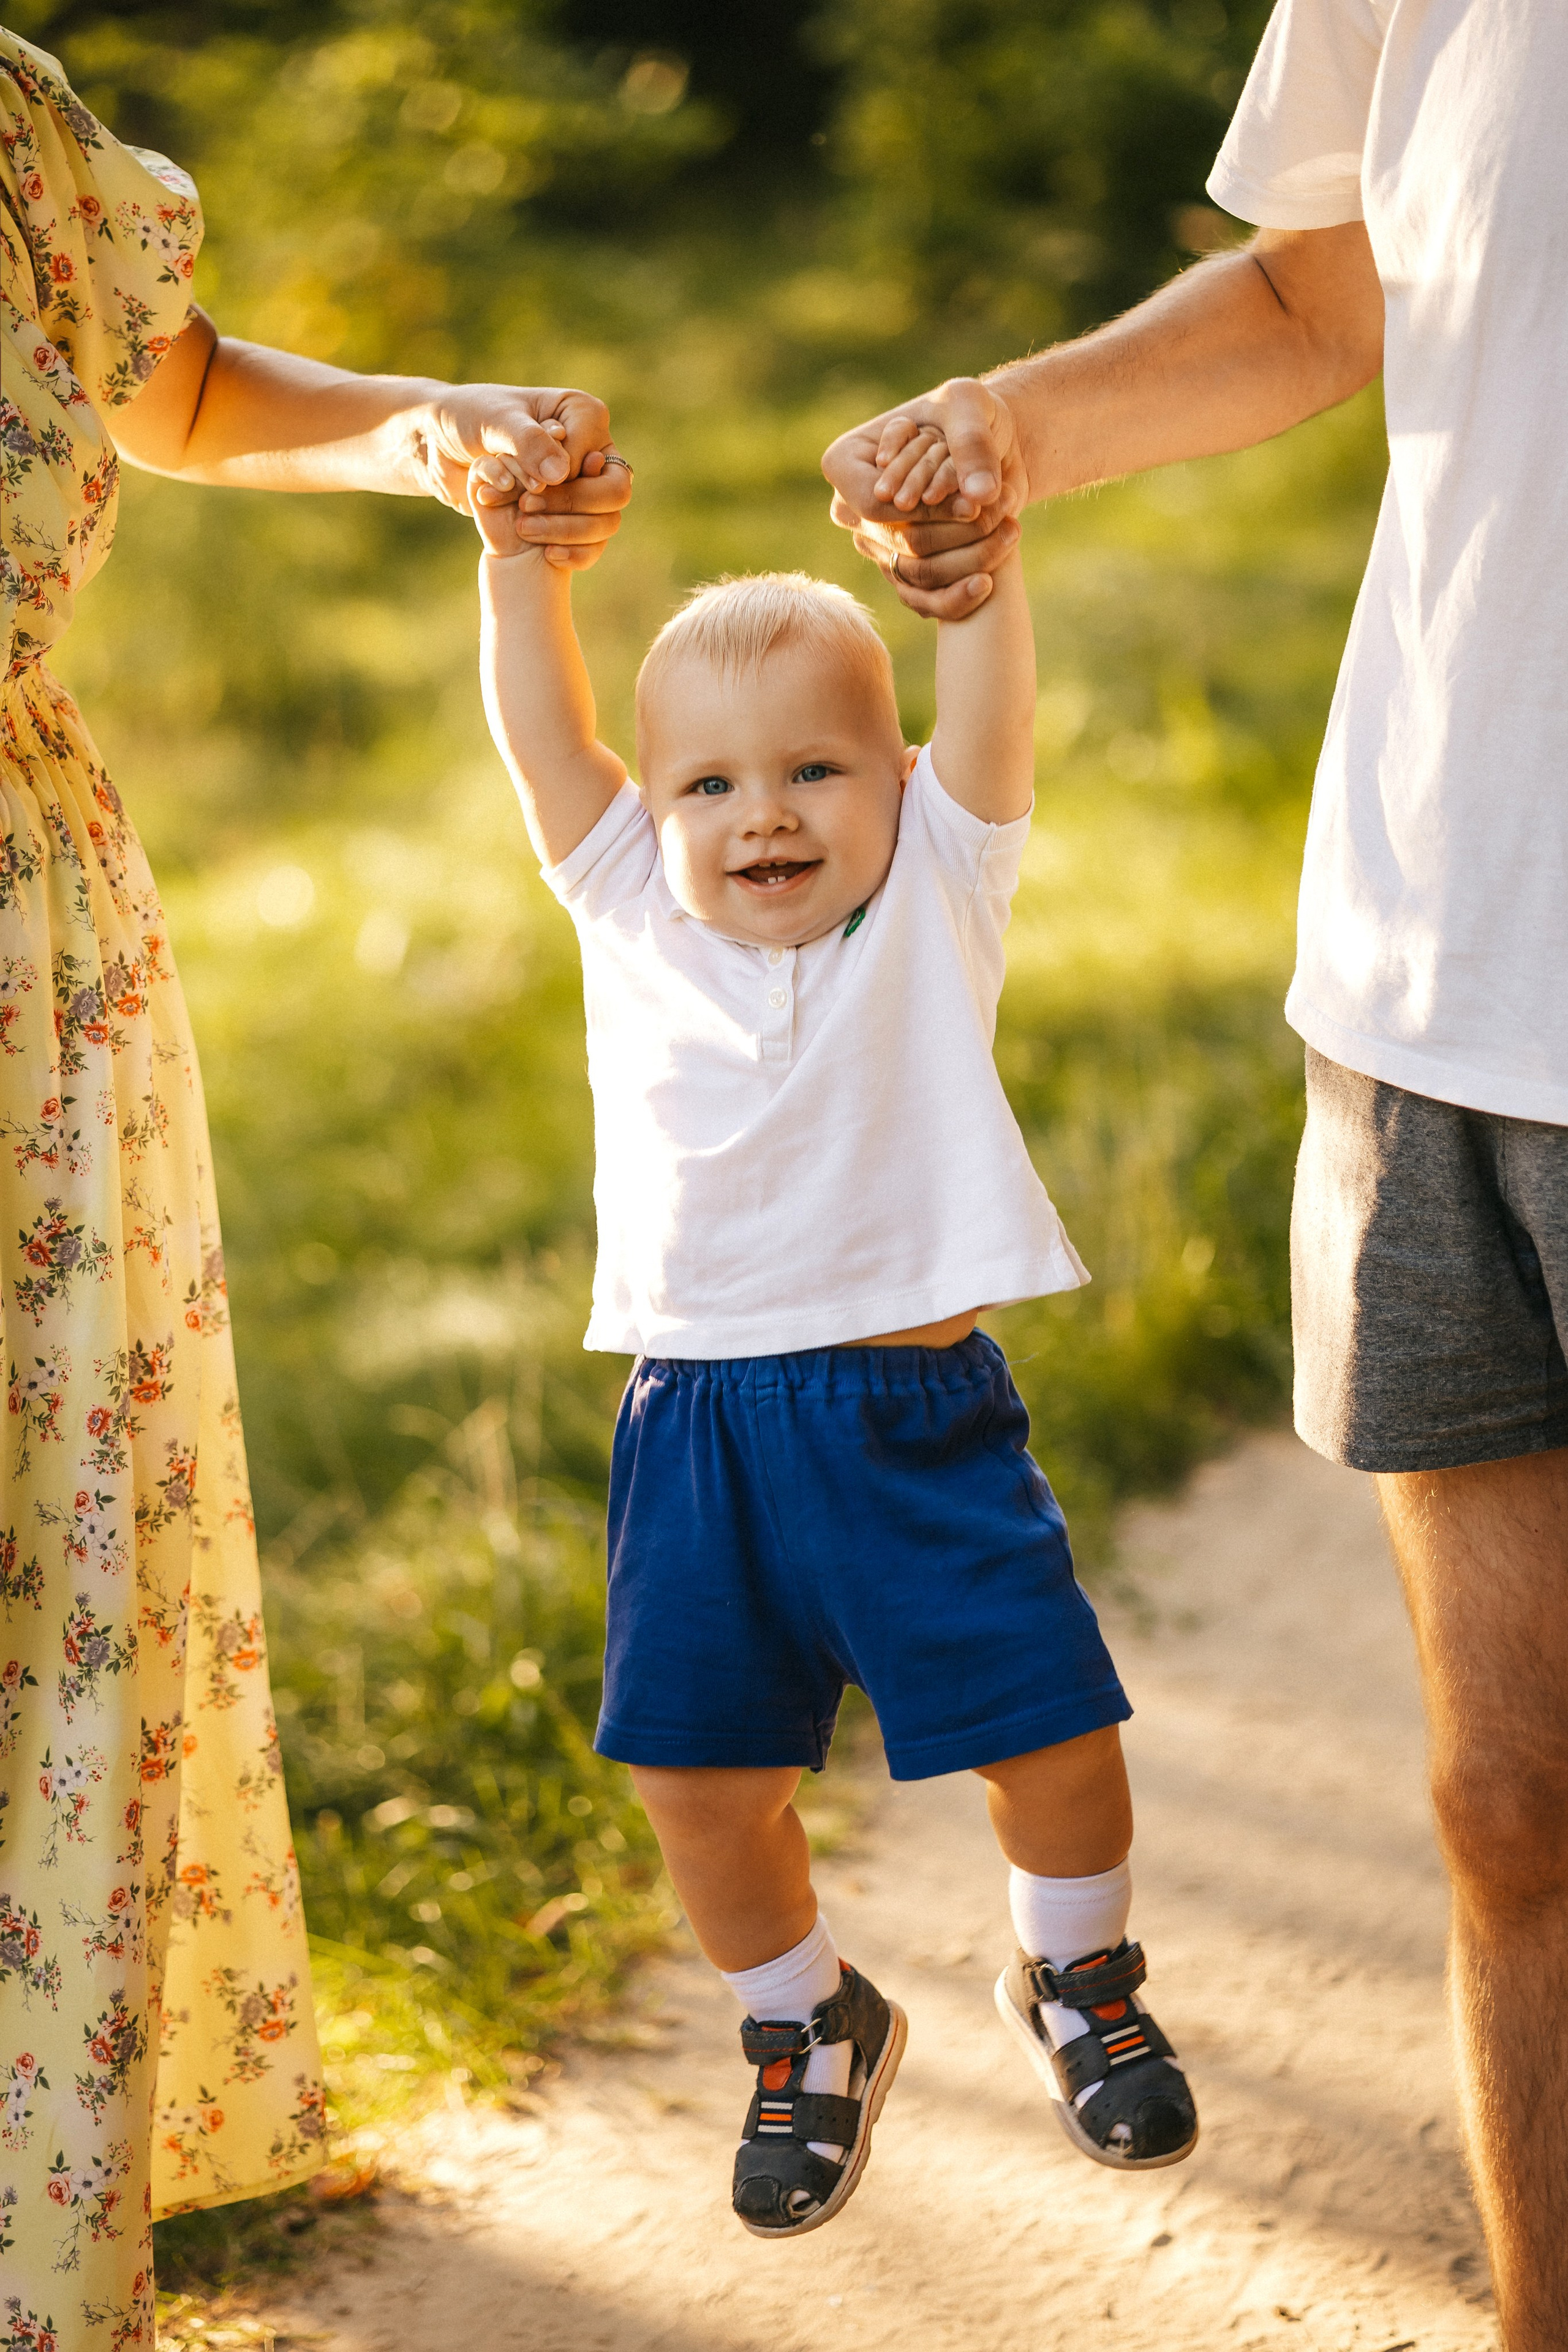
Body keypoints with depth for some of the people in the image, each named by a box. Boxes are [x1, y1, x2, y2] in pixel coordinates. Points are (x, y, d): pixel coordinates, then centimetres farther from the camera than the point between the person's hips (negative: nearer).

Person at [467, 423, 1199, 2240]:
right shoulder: (632, 915, 6)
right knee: (698, 1772, 3)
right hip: (699, 1423, 2)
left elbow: (990, 723, -10)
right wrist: (522, 567, -10)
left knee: (1050, 1734, 0)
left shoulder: (935, 898, 2)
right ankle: (806, 2025, 31)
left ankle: (1076, 1981, 32)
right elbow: (542, 736, 1)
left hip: (914, 1412, -1)